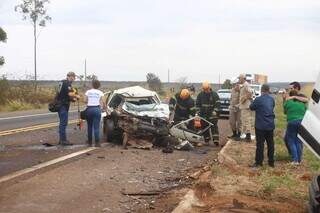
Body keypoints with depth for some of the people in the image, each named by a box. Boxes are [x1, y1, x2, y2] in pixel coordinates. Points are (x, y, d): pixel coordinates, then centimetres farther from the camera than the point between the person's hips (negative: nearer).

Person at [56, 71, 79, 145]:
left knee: (62, 122, 14)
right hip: (63, 105, -10)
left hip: (60, 104, 10)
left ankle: (61, 139, 18)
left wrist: (72, 99, 12)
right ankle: (63, 140, -8)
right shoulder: (67, 83, -13)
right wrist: (76, 96, -6)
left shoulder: (63, 82, 18)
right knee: (64, 122, -9)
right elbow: (70, 94, -23)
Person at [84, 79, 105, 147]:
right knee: (96, 127, -4)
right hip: (97, 108, -2)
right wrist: (104, 106, 12)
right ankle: (97, 142, -9)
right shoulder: (100, 93, 4)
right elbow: (102, 102, -4)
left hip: (89, 109, 2)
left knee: (90, 126, 11)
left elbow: (85, 101, 1)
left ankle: (89, 142, 15)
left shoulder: (88, 92, 8)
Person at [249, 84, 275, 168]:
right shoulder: (272, 99, 3)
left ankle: (258, 162, 2)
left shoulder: (258, 99, -15)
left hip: (260, 126, -5)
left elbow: (251, 107, -3)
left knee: (260, 144, -1)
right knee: (270, 144, 12)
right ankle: (271, 162, 18)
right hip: (270, 125, 5)